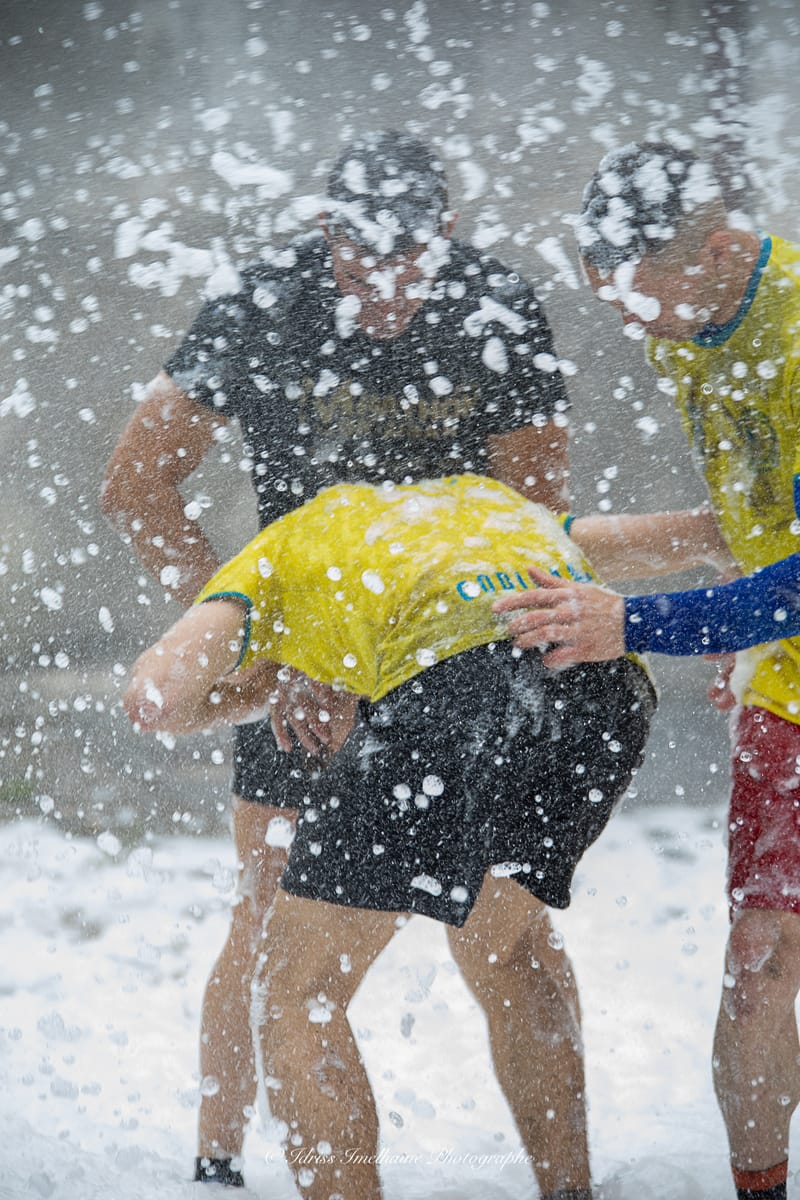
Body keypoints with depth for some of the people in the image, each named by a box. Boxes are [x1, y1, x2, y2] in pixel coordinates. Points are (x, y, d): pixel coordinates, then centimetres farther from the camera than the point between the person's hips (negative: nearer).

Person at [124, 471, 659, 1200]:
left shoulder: (282, 547, 31)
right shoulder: (479, 496, 45)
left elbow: (156, 700, 13)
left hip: (463, 673, -5)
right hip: (611, 683, 6)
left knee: (296, 998, 9)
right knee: (499, 948, 31)